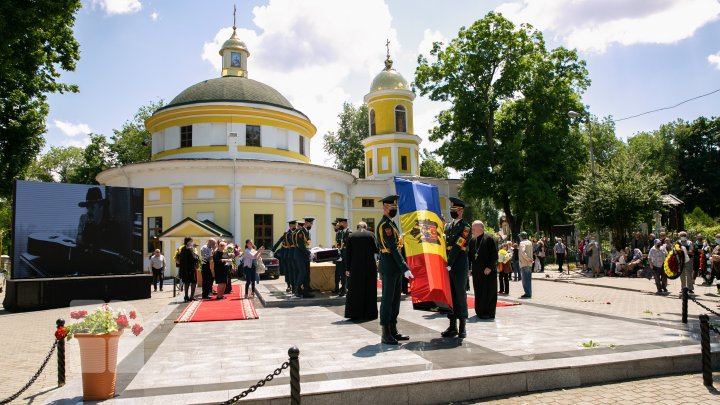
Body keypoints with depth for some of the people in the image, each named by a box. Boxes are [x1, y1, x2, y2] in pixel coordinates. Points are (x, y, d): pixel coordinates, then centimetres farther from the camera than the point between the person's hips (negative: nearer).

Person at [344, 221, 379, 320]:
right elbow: (376, 250, -6)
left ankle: (354, 314, 12)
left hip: (355, 268, 1)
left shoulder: (351, 236, 1)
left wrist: (347, 268, 4)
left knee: (355, 291, 10)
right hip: (369, 267, -1)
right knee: (369, 290, 9)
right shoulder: (371, 235, -3)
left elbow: (347, 253, 0)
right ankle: (369, 313, 12)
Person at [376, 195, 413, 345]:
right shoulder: (384, 225, -15)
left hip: (395, 269, 10)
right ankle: (386, 334, 3)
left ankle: (393, 331, 21)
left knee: (395, 299, 13)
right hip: (389, 268, -10)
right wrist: (405, 268, -23)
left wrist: (402, 267, 17)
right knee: (387, 299, -4)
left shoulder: (391, 223, 17)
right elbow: (393, 249, -21)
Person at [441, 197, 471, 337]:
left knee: (460, 295, 0)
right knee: (450, 295, 9)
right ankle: (452, 326, 17)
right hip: (448, 265, 6)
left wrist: (449, 264, -20)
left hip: (459, 266, -6)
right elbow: (444, 244, 13)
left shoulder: (465, 226, -6)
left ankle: (462, 327, 8)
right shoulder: (448, 226, 15)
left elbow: (457, 247, -15)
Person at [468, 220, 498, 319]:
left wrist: (489, 267, -16)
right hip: (476, 271, 6)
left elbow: (494, 255, -11)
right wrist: (468, 268, 5)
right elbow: (470, 255, 13)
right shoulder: (472, 240, 10)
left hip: (487, 271, -6)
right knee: (478, 292, 11)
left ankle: (488, 313, 6)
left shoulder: (489, 239, -8)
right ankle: (480, 311, 20)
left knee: (488, 292, -1)